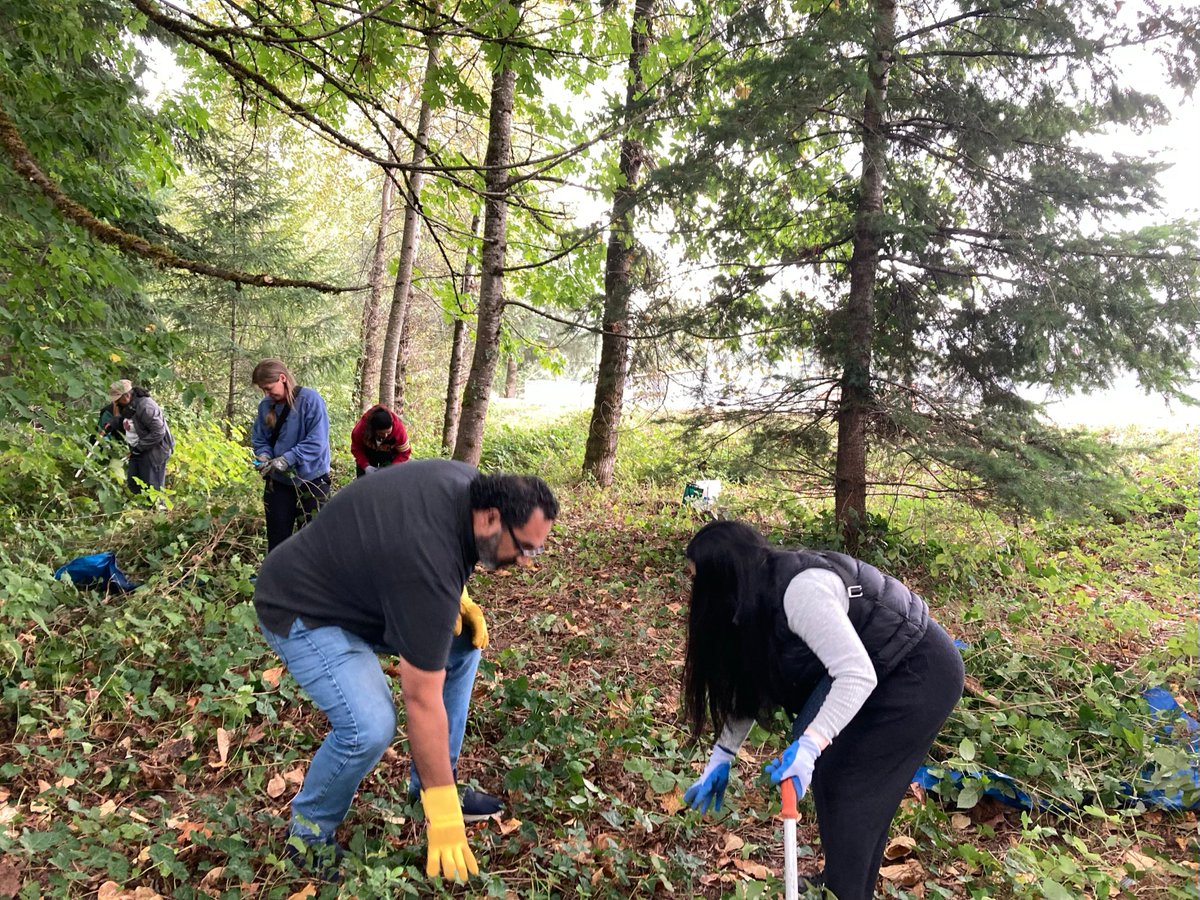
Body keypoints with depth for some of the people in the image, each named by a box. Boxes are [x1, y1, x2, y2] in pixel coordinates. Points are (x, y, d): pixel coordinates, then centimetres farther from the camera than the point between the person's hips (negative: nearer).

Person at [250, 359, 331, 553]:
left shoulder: (310, 399, -15)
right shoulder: (266, 405, 2)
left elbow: (317, 441, -20)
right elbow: (258, 439, 11)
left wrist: (287, 459, -26)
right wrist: (264, 455, -10)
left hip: (311, 479, -5)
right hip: (278, 481, 5)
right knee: (277, 537, 13)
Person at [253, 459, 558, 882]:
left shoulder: (472, 486, -12)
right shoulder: (428, 562, -36)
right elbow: (423, 701, -30)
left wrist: (456, 600, -3)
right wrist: (442, 811, -23)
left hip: (362, 585, 9)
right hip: (303, 610, -9)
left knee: (462, 649, 6)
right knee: (370, 728, -26)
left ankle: (439, 782, 19)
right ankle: (309, 831, 4)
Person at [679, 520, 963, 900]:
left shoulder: (801, 590, -31)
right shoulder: (761, 597, -1)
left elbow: (857, 675, -34)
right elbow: (750, 681, 6)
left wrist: (809, 745, -41)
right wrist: (721, 756, 4)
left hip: (923, 673, -9)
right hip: (883, 669, 9)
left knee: (852, 784, -5)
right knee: (824, 768, 11)